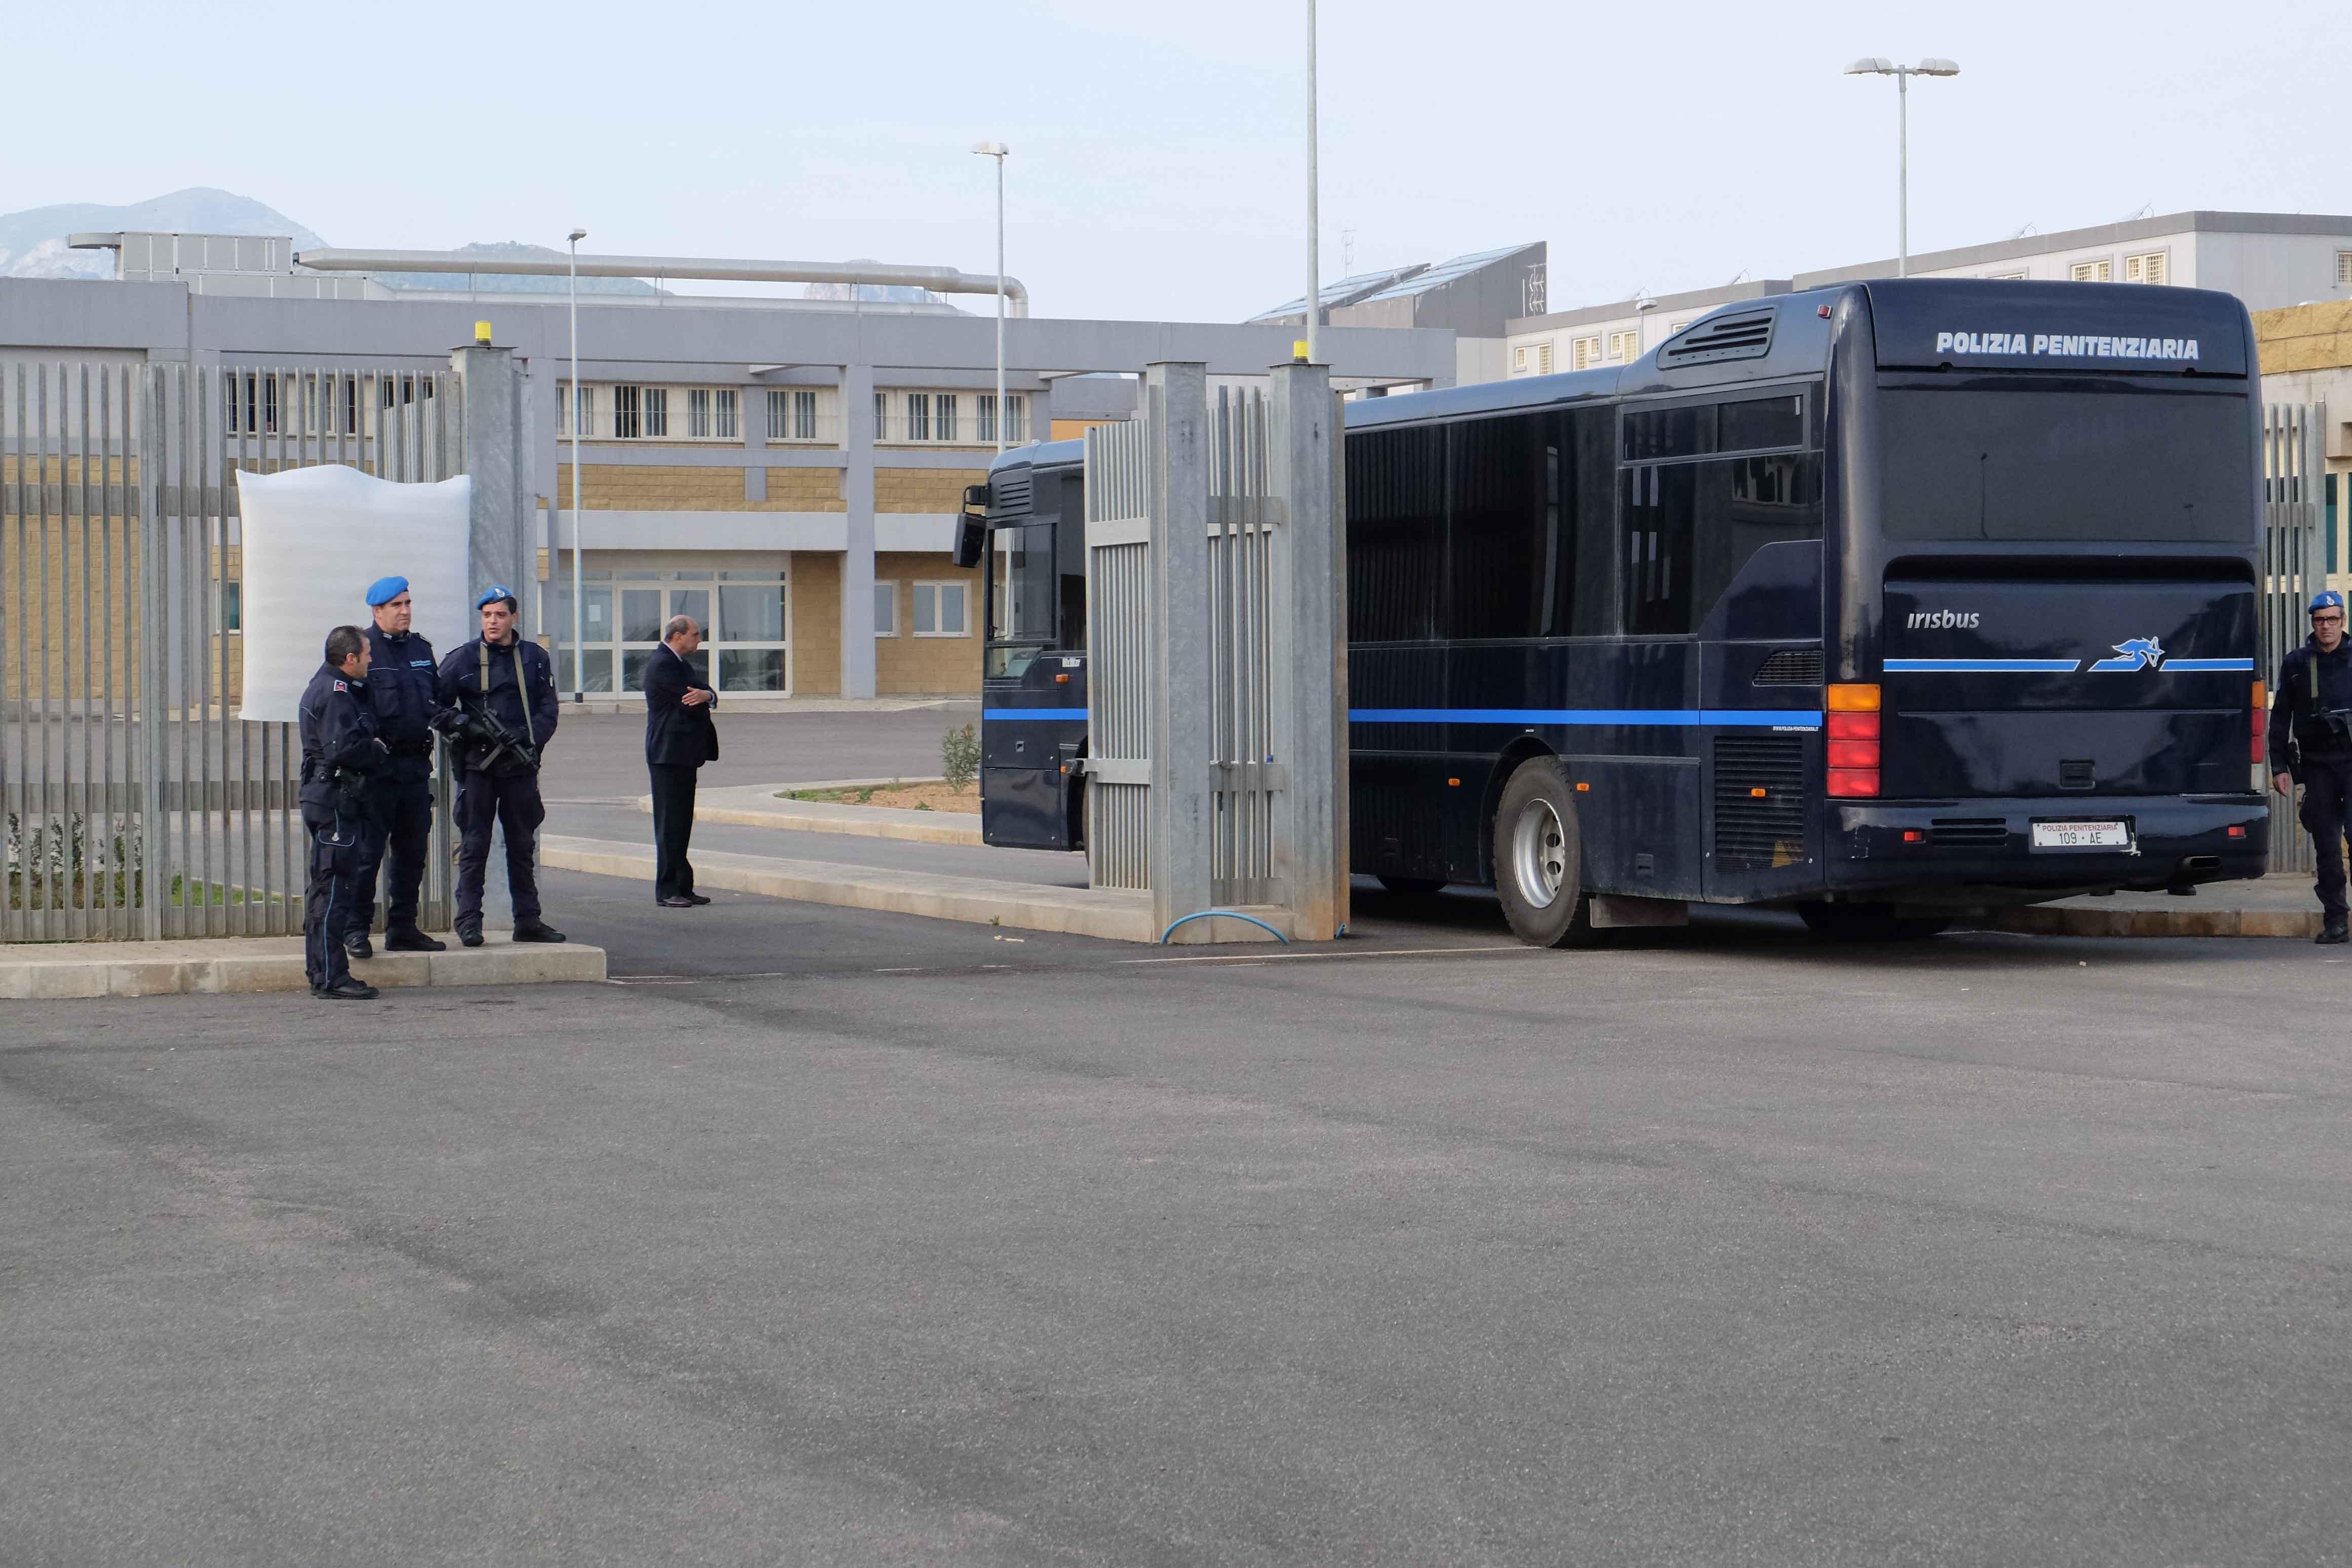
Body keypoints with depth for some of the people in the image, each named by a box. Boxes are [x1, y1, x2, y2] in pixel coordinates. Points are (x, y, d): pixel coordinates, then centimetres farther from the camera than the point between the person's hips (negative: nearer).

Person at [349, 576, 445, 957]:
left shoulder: (421, 650, 16)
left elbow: (438, 695, 26)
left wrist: (440, 716, 6)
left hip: (417, 764, 7)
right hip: (378, 765, -7)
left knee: (413, 850, 11)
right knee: (368, 851, -6)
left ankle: (403, 928, 19)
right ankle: (356, 929, -1)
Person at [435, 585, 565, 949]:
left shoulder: (535, 658, 8)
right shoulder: (462, 659, 1)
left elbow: (547, 711, 5)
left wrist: (529, 741, -11)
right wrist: (465, 726, -14)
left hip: (521, 767, 3)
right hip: (478, 765, -3)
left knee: (522, 846, 10)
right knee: (474, 846, -3)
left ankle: (528, 921, 17)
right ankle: (469, 922, 0)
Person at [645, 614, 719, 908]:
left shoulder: (678, 664, 18)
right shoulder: (663, 665, -14)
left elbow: (704, 697, 10)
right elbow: (689, 704, -20)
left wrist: (706, 696, -14)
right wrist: (703, 699, 2)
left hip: (683, 755, 10)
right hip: (669, 754, -10)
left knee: (681, 823, 11)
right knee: (670, 823, -7)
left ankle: (683, 887, 15)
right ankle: (667, 891, -5)